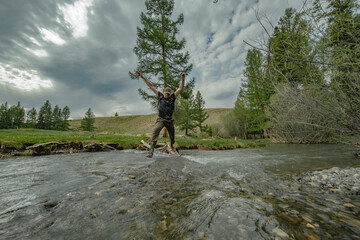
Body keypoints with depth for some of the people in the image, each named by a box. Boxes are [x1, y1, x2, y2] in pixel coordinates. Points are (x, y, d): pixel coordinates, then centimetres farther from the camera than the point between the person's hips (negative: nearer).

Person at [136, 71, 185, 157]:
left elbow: (180, 88, -1)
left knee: (172, 135, 13)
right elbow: (151, 86, 8)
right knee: (155, 132, -24)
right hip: (160, 119, -1)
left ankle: (172, 146, 42)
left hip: (169, 120, 1)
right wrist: (143, 77, 8)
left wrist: (183, 80, -16)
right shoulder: (160, 96, 7)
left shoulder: (173, 97, 5)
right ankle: (151, 150, -25)